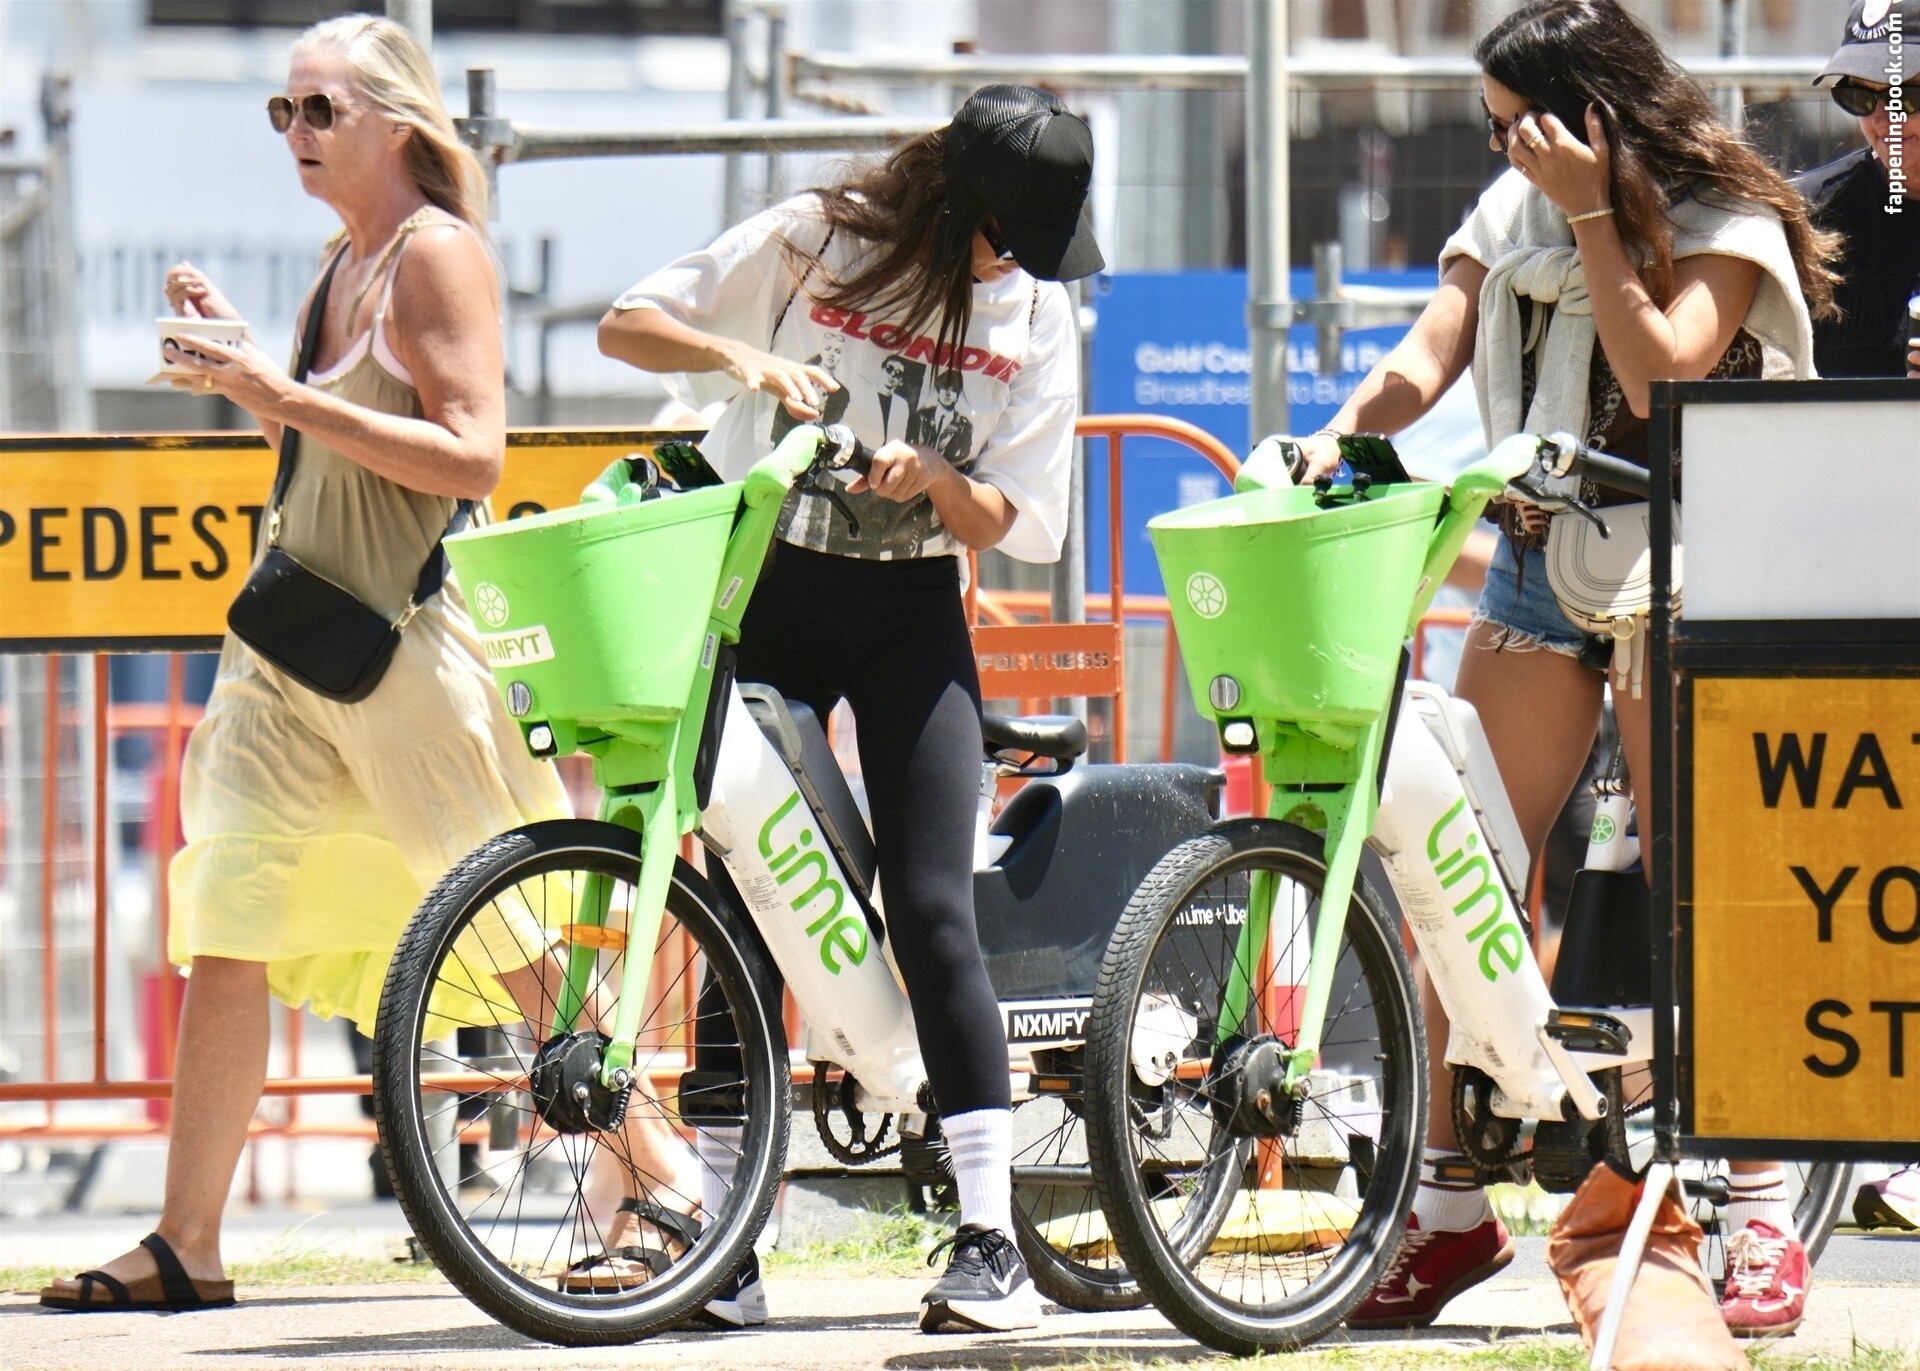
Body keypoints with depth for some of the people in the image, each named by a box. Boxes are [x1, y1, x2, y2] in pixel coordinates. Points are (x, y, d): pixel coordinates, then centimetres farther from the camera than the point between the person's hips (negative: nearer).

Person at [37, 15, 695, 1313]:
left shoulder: (439, 254, -11)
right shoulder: (345, 260, 14)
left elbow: (472, 455, -20)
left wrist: (286, 398, -23)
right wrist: (238, 351, 10)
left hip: (410, 631, -8)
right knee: (224, 929, 0)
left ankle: (666, 1177, 13)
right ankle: (187, 1244, 0)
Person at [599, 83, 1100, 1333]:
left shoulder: (1036, 314, 1)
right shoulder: (812, 242, -5)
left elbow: (1019, 529, -1)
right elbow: (628, 324, -4)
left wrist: (937, 480, -22)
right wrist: (742, 357, -22)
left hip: (911, 619, 1)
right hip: (771, 593, 0)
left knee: (931, 907, -12)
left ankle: (991, 1238, -13)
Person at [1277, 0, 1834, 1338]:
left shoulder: (1724, 220, -6)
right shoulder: (1513, 211, 10)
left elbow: (1661, 376, -19)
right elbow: (1432, 349, 0)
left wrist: (1592, 215, -19)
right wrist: (1337, 438, -18)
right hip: (1536, 561, 5)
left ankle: (1763, 1222, -5)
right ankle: (1449, 1208, 4)